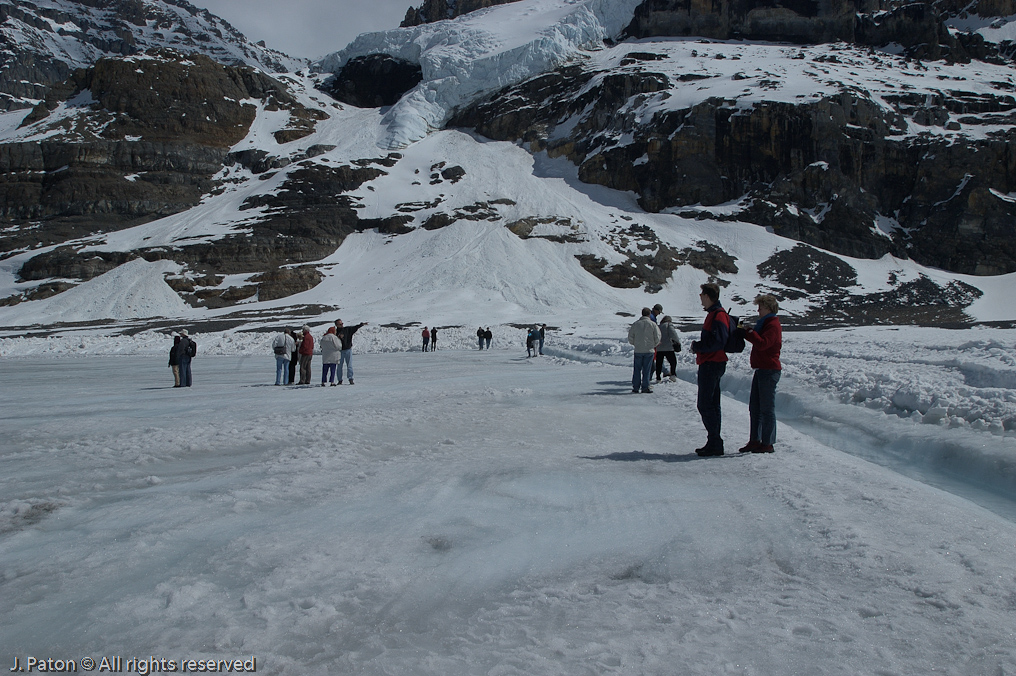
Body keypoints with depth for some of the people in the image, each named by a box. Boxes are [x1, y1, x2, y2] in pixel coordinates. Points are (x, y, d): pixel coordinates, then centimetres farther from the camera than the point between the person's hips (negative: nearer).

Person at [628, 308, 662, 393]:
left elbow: (630, 338, 4)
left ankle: (635, 388, 7)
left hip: (638, 350, 1)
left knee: (637, 370, 8)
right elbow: (657, 338, -3)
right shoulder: (653, 324, -3)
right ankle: (645, 388, 4)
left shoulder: (635, 324, 2)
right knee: (646, 370, 4)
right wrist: (654, 345, 14)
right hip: (649, 350, -1)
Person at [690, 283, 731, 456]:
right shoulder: (715, 313, 16)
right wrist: (699, 346, 7)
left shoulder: (718, 315, -16)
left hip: (711, 365, -11)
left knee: (705, 405, -8)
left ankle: (715, 443, -5)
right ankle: (715, 443, 20)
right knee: (711, 405, 14)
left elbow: (718, 342, -25)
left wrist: (697, 346, -14)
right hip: (712, 364, 11)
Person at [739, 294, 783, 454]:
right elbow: (757, 340, 20)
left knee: (767, 408, -5)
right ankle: (754, 440, 17)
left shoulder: (773, 325, -13)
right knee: (754, 407, 11)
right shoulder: (765, 323, 19)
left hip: (769, 371, -10)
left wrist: (748, 332, -18)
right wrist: (747, 332, 5)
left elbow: (762, 343, -26)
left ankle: (767, 443, 1)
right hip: (761, 370, 10)